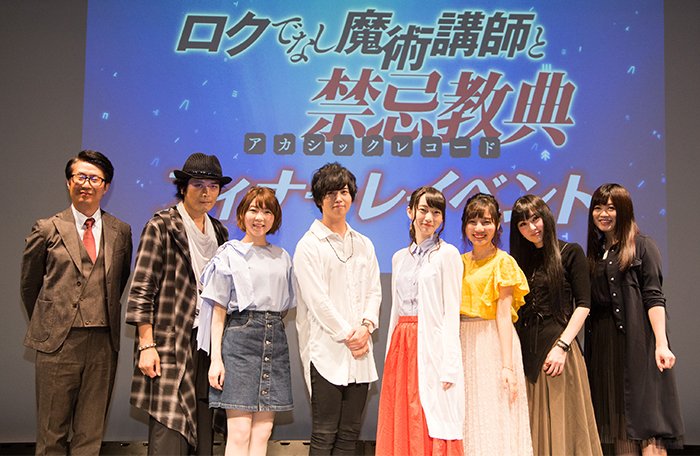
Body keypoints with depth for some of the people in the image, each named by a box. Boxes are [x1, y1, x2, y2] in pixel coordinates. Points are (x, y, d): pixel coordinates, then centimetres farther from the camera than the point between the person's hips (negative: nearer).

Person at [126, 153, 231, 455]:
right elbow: (141, 290, -7)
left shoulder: (219, 232, 15)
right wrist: (147, 346, -14)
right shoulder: (161, 226, -2)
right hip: (171, 344, -6)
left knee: (203, 430, 7)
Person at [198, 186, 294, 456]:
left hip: (275, 340, 4)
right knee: (239, 432, -7)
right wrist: (216, 358, -8)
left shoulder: (282, 258, 15)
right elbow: (219, 309, -1)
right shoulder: (230, 254, 3)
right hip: (240, 337, -4)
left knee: (263, 431, 3)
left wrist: (272, 326, 3)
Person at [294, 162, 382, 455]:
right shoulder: (309, 245, -2)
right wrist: (347, 335, -9)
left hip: (359, 352, 5)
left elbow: (374, 291, 12)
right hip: (326, 351, -5)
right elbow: (317, 299, -8)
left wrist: (366, 327, -5)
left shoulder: (363, 244, 17)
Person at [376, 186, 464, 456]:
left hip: (431, 347, -6)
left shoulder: (447, 254, -2)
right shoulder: (399, 258, 16)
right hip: (401, 345, 6)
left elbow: (451, 313, -7)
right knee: (400, 428, 6)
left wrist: (449, 366, -14)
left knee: (431, 429, -4)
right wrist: (390, 354, 12)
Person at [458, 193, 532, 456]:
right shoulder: (460, 263, 12)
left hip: (492, 344, -5)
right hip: (463, 343, 5)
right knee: (468, 421, 9)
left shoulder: (503, 262, -4)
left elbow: (504, 316, -11)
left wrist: (507, 365, -16)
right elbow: (454, 312, 11)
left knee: (493, 420, -2)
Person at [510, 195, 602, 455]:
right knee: (532, 428, 6)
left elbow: (583, 305, -6)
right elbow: (512, 311, 14)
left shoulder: (570, 253, 1)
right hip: (525, 351, 4)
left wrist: (562, 345, -15)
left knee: (561, 423, -1)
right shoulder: (520, 259, 15)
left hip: (557, 347, -4)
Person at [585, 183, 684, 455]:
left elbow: (654, 298, -7)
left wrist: (662, 343, -16)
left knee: (647, 423, -6)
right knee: (618, 426, 8)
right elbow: (586, 303, 13)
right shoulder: (594, 251, 15)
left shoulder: (641, 246, 0)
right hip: (603, 344, 5)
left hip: (636, 340, -5)